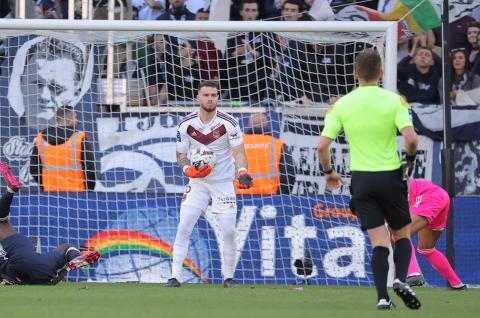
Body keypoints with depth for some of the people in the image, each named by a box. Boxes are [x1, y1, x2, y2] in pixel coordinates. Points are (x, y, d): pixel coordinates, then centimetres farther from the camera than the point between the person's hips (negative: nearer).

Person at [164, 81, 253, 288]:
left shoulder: (228, 123, -11)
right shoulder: (186, 124, -5)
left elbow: (239, 152, -15)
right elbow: (181, 155, 3)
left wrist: (242, 172, -35)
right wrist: (189, 169, -19)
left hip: (223, 181, -1)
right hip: (197, 183, 1)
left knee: (228, 230, -8)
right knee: (183, 228, -10)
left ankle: (228, 276, 8)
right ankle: (175, 276, -7)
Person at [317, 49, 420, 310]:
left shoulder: (342, 105, -1)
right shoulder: (393, 101, -7)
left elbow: (322, 145, -4)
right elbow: (411, 138, -18)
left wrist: (328, 172, 13)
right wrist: (410, 157, 4)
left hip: (361, 178, 2)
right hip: (390, 176, -2)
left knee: (379, 241, 6)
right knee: (402, 235, 14)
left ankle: (382, 297, -6)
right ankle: (401, 279, -11)